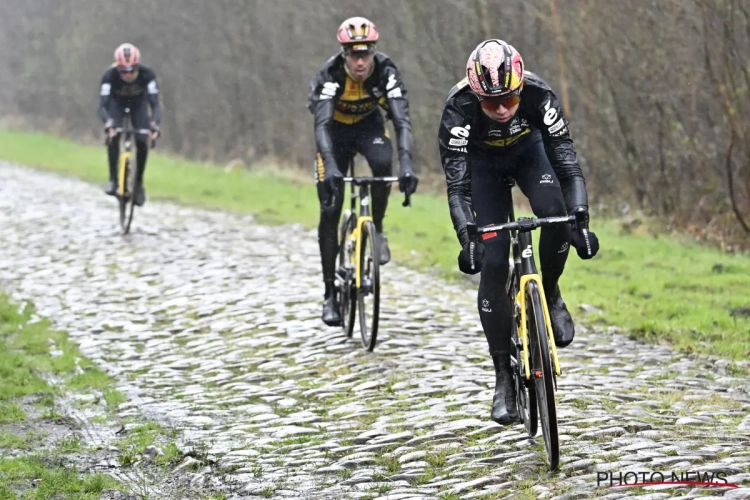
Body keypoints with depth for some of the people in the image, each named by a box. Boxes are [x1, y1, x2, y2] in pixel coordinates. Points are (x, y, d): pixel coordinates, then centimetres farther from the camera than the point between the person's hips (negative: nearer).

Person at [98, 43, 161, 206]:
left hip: (138, 104, 1)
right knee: (113, 137, -25)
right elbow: (103, 105, -40)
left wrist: (154, 123, -56)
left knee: (142, 143, -15)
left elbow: (155, 104, -37)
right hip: (117, 103, 0)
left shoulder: (147, 74, -35)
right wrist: (108, 122, -60)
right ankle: (113, 179, -12)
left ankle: (139, 182, 5)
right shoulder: (110, 75, -36)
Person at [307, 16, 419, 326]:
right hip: (336, 129, -1)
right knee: (329, 211, -9)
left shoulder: (386, 71, -28)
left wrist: (406, 163, -52)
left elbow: (401, 120, -36)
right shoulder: (330, 75, -32)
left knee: (383, 163, -35)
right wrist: (330, 166, -60)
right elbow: (322, 125, -43)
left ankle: (376, 229, -9)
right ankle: (330, 294, 1)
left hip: (369, 126, 1)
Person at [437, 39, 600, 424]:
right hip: (483, 161, -1)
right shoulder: (459, 107, -37)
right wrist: (466, 240, -50)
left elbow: (567, 162, -33)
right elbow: (457, 183, -37)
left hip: (528, 150, 1)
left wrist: (581, 222, -43)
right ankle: (503, 378, -4)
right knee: (492, 262, -12)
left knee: (556, 214, -31)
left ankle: (549, 295, -1)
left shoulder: (539, 96, -34)